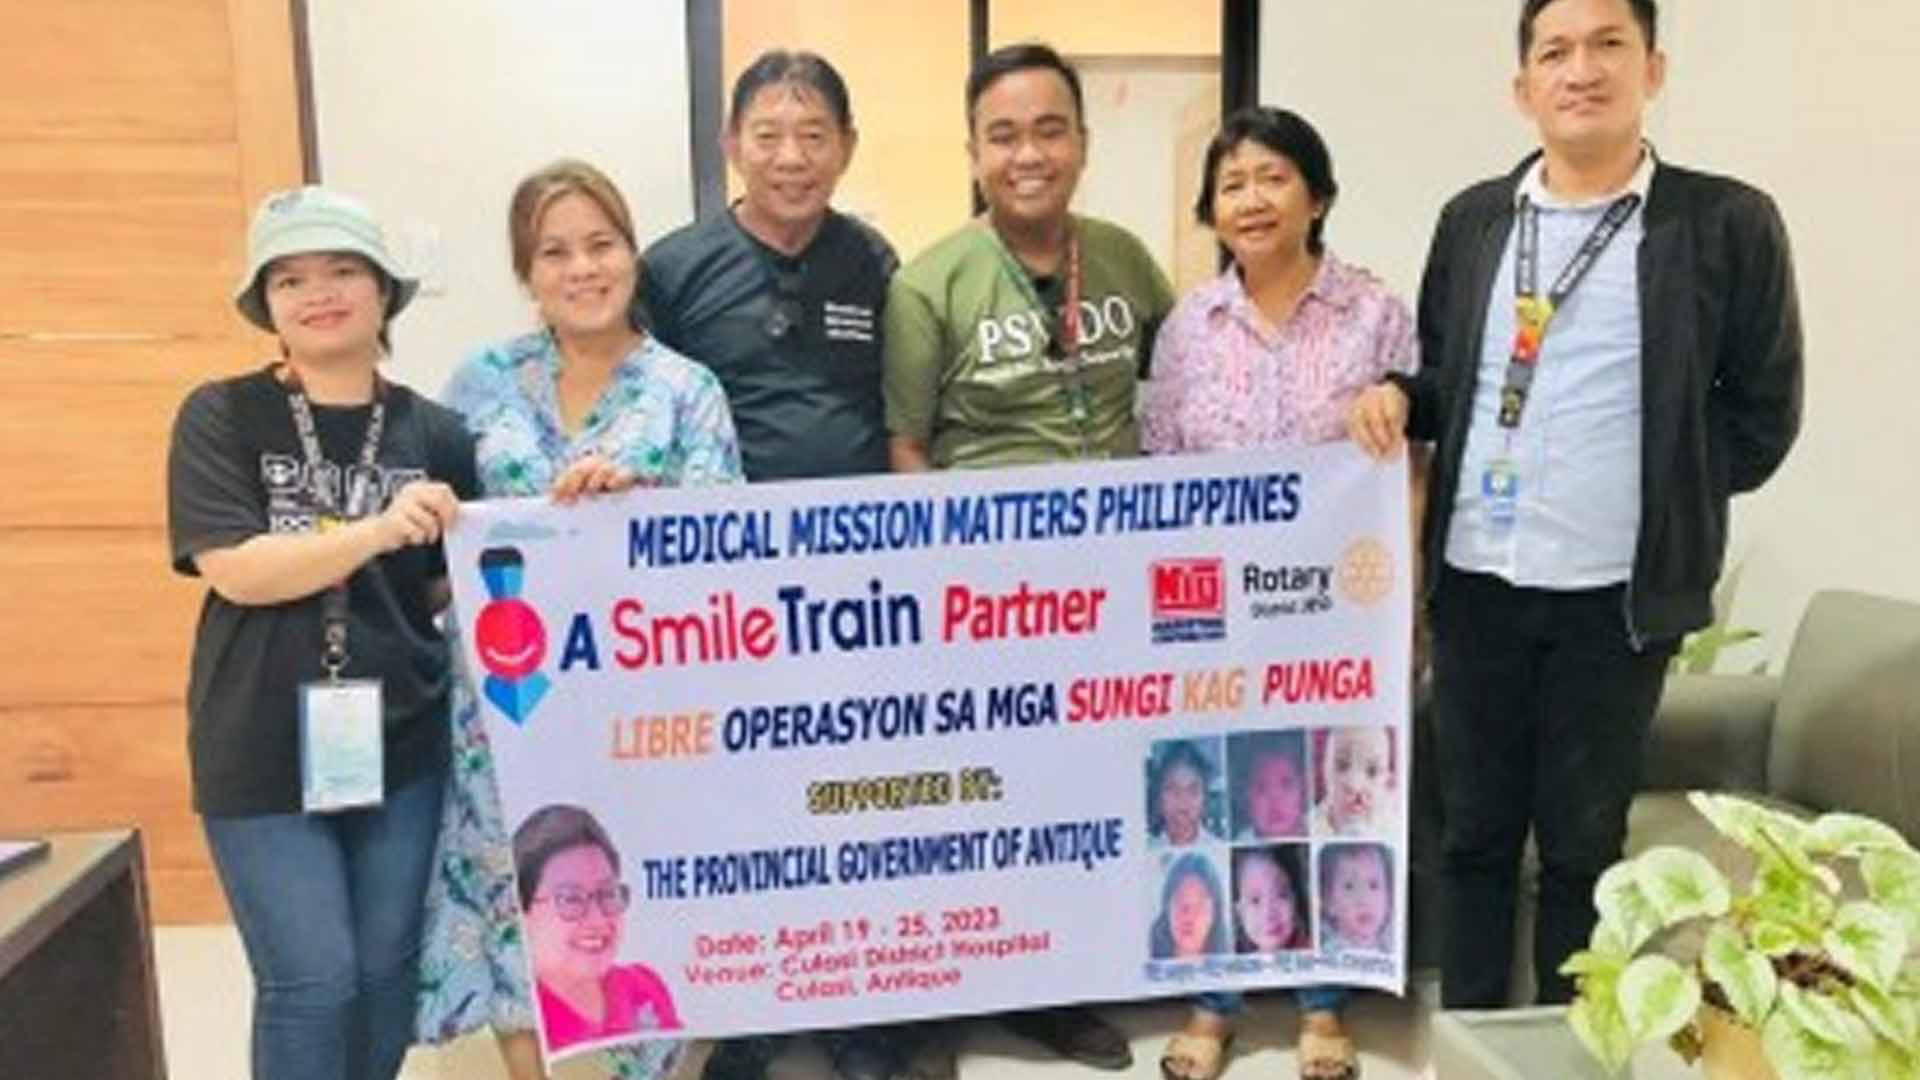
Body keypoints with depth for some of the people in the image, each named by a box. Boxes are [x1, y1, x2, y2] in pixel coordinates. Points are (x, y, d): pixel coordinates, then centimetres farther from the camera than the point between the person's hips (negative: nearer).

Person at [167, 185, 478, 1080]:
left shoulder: (432, 432, 2)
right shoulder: (220, 417, -4)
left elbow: (454, 585, 7)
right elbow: (235, 569, -15)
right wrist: (378, 530, -27)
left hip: (401, 743, 3)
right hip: (262, 753, -2)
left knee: (387, 974, 13)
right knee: (310, 981, 0)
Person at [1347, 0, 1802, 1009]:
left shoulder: (1728, 223, -5)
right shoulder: (1472, 219, 6)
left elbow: (1761, 412, 1)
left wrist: (1664, 495, -1)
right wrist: (1398, 396, -6)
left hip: (1617, 592, -3)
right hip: (1475, 579, 3)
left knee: (1583, 836, 11)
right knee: (1474, 824, 14)